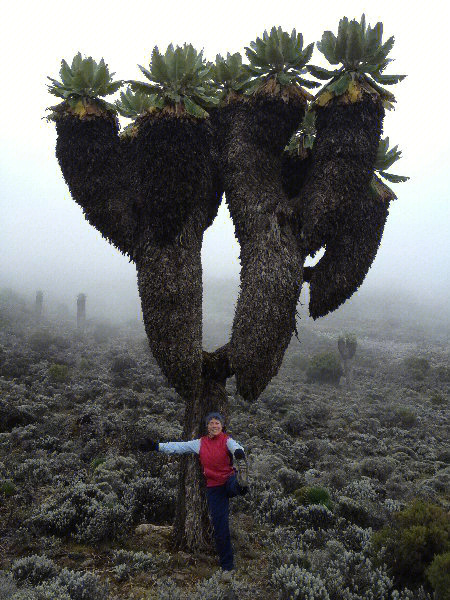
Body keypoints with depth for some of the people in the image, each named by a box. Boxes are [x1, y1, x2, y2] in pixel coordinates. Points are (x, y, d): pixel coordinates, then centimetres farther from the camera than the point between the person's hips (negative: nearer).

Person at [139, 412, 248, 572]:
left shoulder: (227, 440, -3)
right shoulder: (200, 443, 7)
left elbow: (235, 447, -25)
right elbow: (179, 447, 8)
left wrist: (239, 452, -50)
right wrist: (156, 446, 3)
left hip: (229, 480, -2)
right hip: (214, 488, 2)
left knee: (236, 485, -39)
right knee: (220, 526, 2)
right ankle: (226, 564, 11)